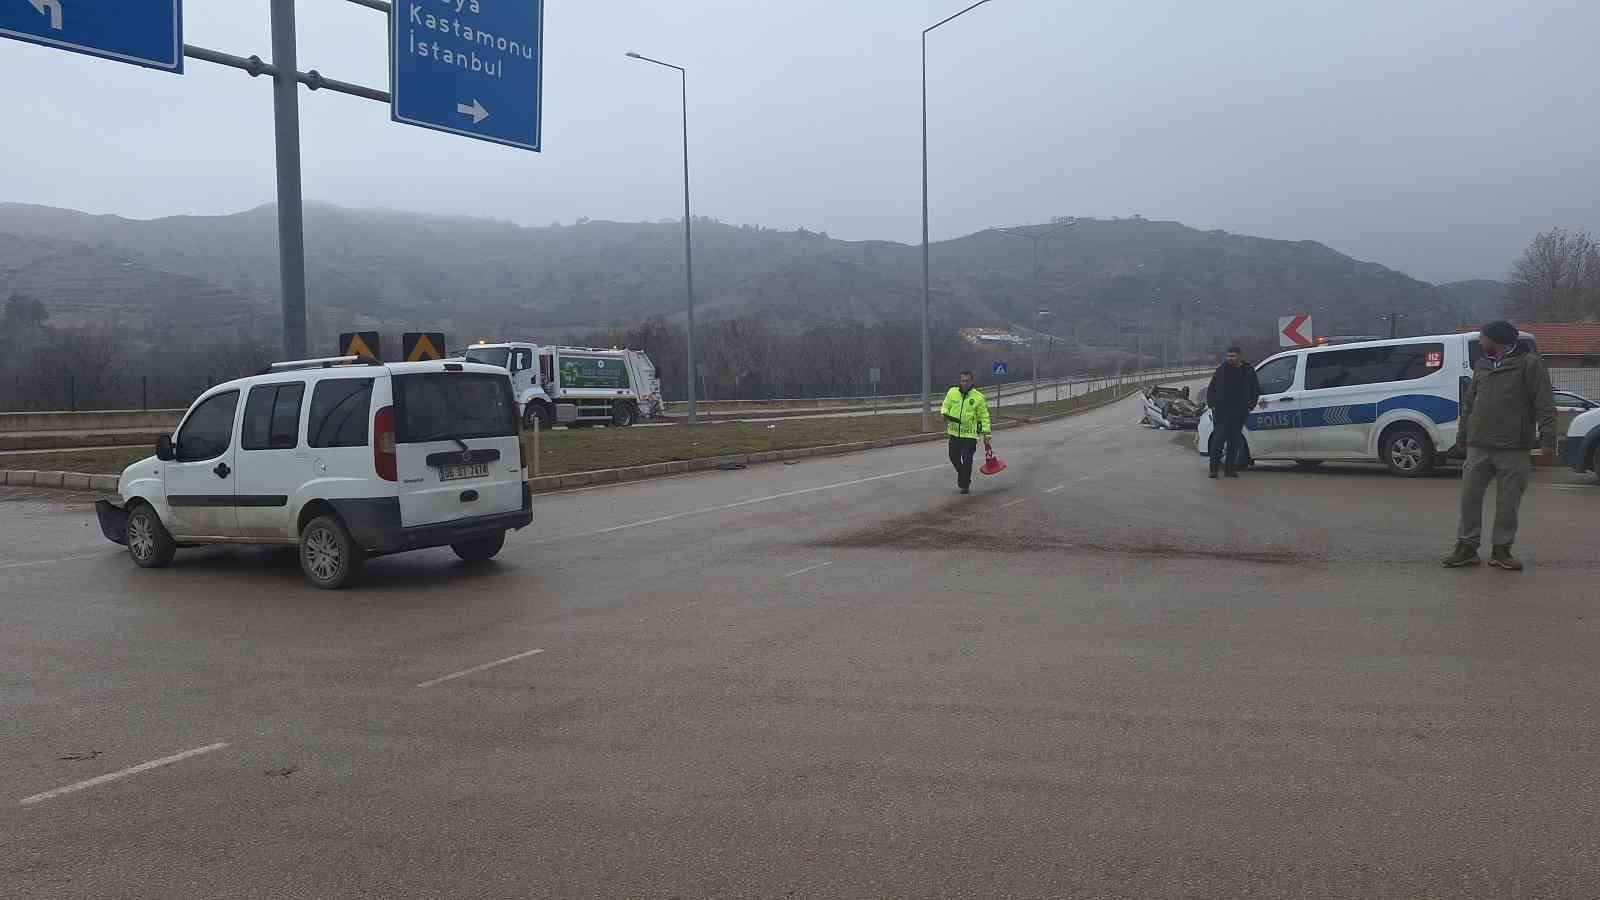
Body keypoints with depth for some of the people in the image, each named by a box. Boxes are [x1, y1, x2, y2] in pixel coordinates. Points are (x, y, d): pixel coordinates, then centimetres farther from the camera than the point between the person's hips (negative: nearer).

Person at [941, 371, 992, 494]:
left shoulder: (978, 397, -5)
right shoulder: (952, 392, 1)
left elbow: (984, 416, 1)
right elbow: (945, 406, 14)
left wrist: (986, 433, -1)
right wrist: (945, 415, -9)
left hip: (970, 434, -3)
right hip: (954, 432, 3)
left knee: (967, 460, -5)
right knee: (954, 457, 10)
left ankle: (965, 485, 10)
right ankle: (962, 475, 38)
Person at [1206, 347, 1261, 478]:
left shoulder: (1248, 371, 9)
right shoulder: (1221, 370, 5)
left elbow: (1256, 390, 17)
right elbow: (1211, 389, 9)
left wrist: (1250, 406, 7)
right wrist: (1212, 404, -1)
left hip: (1239, 412, 2)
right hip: (1221, 411, -2)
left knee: (1234, 441, 5)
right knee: (1219, 438, -8)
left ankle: (1229, 469, 11)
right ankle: (1213, 468, -6)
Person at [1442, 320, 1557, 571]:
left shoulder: (1529, 363, -4)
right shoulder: (1481, 365, 14)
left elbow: (1545, 404, -7)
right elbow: (1469, 402, 20)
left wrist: (1547, 439, -15)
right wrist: (1462, 435, 17)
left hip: (1514, 449, -5)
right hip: (1479, 447, 5)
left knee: (1508, 503, 2)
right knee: (1470, 497, 3)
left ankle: (1501, 550, 12)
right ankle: (1467, 547, 12)